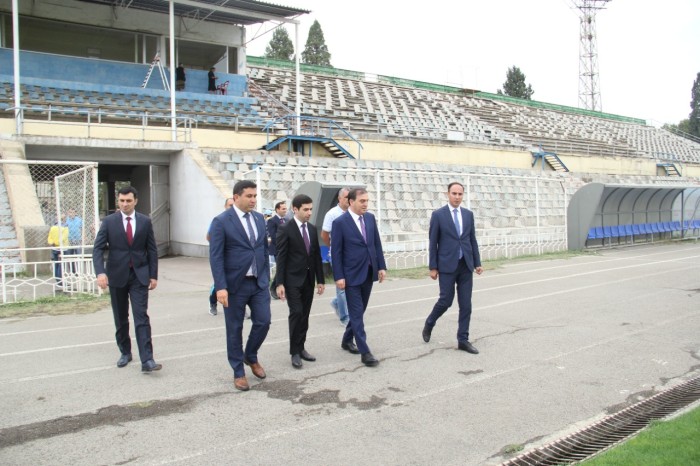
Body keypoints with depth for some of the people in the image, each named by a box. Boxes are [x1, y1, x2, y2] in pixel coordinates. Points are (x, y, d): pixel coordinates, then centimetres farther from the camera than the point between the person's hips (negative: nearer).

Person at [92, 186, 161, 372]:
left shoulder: (145, 221, 2)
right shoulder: (109, 221, -1)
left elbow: (152, 250, 6)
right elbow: (98, 249, -6)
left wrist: (153, 275, 2)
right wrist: (100, 272, -21)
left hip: (139, 275, -1)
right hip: (117, 275, 1)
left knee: (142, 317, -8)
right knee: (120, 319, 12)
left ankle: (147, 360, -12)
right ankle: (125, 352, 29)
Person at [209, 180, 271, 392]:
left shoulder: (259, 218, 7)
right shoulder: (221, 221, -11)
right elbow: (215, 256, -13)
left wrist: (266, 277, 12)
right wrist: (220, 287, -19)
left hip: (259, 282, 5)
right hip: (235, 284, -5)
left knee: (263, 322, 4)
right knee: (235, 329, 6)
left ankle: (251, 357, 32)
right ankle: (238, 372, 22)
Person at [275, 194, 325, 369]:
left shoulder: (313, 229, 9)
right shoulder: (285, 229, -8)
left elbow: (317, 256, 12)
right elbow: (281, 258, -11)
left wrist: (320, 280, 10)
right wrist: (280, 283, -15)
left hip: (308, 279, 6)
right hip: (293, 279, -6)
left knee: (305, 315, 9)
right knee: (296, 313, -11)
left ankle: (301, 348, 20)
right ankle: (294, 352, 0)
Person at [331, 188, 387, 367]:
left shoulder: (370, 218, 5)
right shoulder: (340, 222, -11)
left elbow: (377, 244, 10)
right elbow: (336, 252, -11)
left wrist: (381, 266, 6)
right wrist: (339, 276, -14)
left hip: (369, 272, 6)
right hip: (352, 274, -6)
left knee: (359, 310, 15)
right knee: (357, 313, -2)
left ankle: (347, 340, 34)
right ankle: (365, 352, 0)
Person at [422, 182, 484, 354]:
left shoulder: (468, 214, 9)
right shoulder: (438, 215, -4)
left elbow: (473, 240, 12)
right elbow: (432, 243, -4)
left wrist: (477, 263, 7)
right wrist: (433, 267, -6)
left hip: (466, 265, 4)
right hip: (447, 265, -4)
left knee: (466, 304, 4)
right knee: (446, 301, 0)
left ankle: (463, 340, 12)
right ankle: (429, 324, 28)